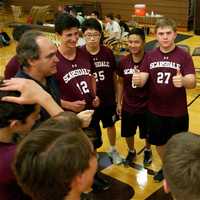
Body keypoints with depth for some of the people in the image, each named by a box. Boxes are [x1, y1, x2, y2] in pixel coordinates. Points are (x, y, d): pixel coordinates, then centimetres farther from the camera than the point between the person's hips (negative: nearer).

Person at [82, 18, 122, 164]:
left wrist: (117, 96, 6)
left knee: (111, 125, 23)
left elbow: (114, 76, 1)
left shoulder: (108, 53, -10)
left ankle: (113, 150, 48)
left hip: (108, 99, 3)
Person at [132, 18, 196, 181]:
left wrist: (183, 81, -43)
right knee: (159, 143, 19)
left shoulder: (184, 56, -10)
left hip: (178, 112, -3)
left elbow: (192, 82, -19)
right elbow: (142, 80, -7)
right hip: (155, 111, 3)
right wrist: (138, 80, -31)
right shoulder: (150, 56, -1)